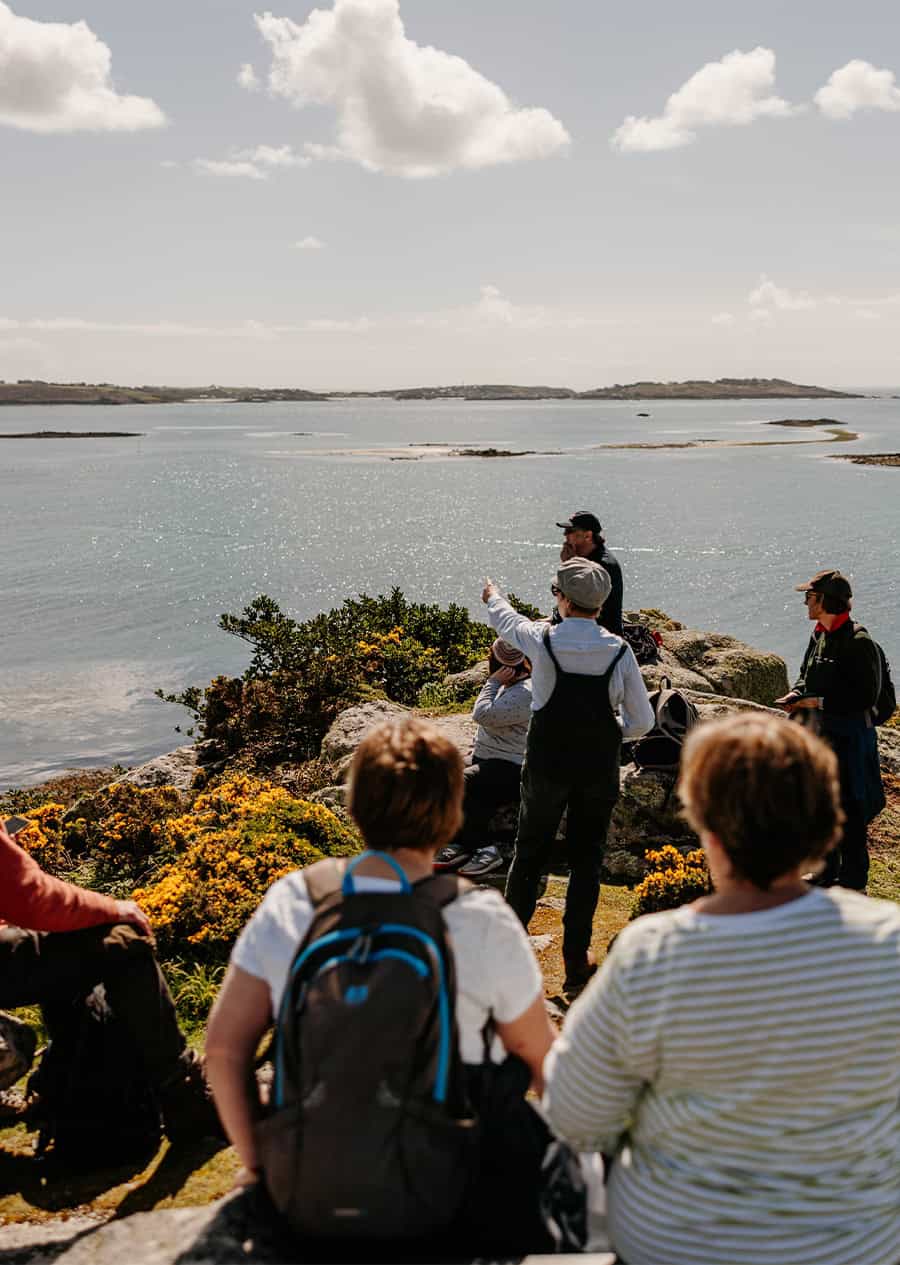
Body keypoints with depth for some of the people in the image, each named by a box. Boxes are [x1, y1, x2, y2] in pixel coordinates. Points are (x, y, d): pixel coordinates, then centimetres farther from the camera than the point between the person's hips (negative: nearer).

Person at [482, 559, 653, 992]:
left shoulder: (543, 640, -12)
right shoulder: (619, 651, -9)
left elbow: (506, 620, 12)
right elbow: (641, 722, -4)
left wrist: (492, 595, 34)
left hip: (546, 766, -1)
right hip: (599, 770, 1)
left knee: (529, 854, 17)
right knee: (586, 861, 11)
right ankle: (577, 962, 17)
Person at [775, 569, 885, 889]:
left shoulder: (858, 642, -18)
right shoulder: (819, 635, 7)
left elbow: (866, 696, -20)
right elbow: (806, 674, 21)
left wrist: (819, 701, -20)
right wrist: (796, 694, 0)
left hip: (847, 737, -9)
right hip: (818, 733, 9)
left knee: (847, 809, 0)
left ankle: (853, 883, 13)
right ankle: (827, 872, 33)